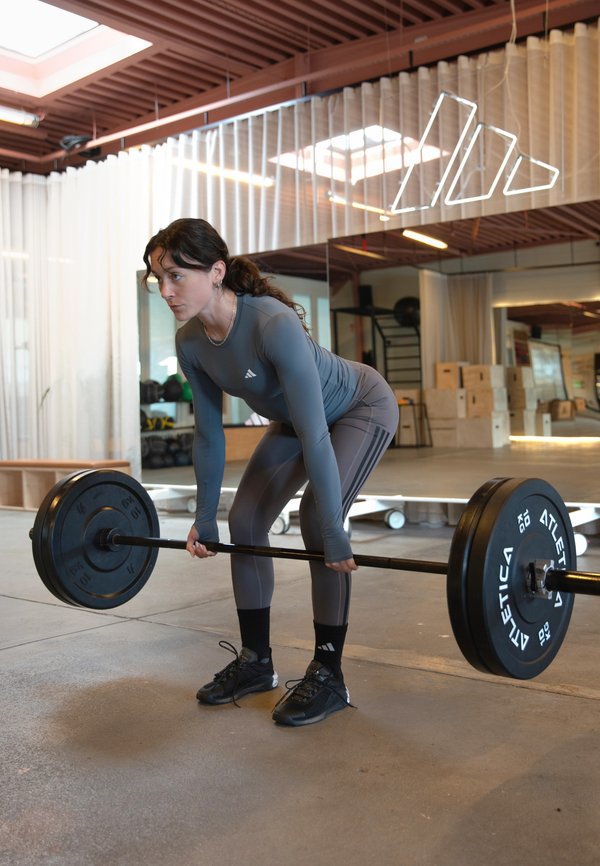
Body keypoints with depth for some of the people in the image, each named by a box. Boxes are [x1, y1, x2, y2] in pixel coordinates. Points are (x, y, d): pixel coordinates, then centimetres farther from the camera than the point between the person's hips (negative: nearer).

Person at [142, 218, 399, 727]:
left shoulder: (273, 324, -39)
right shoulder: (190, 342, -17)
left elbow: (314, 434, -38)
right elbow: (209, 432, -6)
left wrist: (333, 531, -35)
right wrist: (205, 518, -1)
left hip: (363, 408, -7)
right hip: (295, 417, 7)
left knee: (316, 519, -21)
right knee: (245, 520, -1)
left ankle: (328, 676, -5)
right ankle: (255, 662, 13)